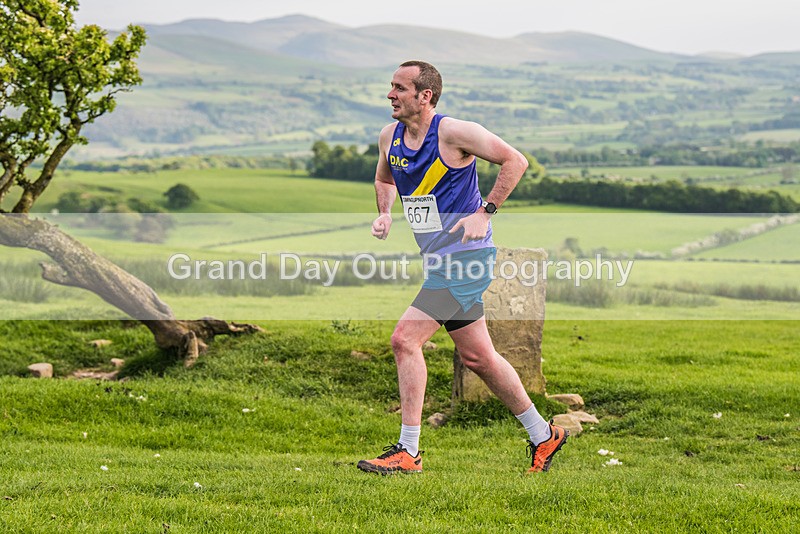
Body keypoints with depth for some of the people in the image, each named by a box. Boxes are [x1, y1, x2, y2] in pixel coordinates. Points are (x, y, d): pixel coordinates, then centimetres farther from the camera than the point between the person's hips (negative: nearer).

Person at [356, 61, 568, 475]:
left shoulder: (453, 133, -14)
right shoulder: (390, 137, 7)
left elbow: (515, 161, -9)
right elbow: (384, 178, 28)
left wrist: (485, 212, -13)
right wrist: (384, 213, 9)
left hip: (464, 255, -8)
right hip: (438, 259, 8)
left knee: (405, 339, -15)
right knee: (477, 356, 13)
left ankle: (408, 451, -11)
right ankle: (543, 435, 27)